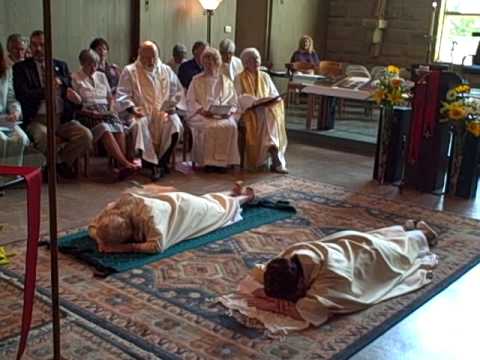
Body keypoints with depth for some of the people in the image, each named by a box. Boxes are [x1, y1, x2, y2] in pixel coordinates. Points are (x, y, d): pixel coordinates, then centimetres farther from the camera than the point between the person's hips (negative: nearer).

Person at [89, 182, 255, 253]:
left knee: (223, 207, 25)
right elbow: (92, 227, -14)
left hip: (185, 208, -5)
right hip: (170, 201, 6)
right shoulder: (114, 207, -30)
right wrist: (101, 240, -35)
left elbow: (158, 245, -53)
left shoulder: (148, 214, -50)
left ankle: (247, 195, 54)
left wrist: (126, 247, -52)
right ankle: (233, 193, 60)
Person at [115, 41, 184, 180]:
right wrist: (133, 109, -19)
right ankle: (152, 164, -28)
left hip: (163, 111, 2)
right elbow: (122, 96, -2)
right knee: (139, 124, -36)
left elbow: (178, 92, 19)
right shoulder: (129, 71, 5)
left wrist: (171, 106, 1)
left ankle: (163, 162, -18)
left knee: (174, 122, -30)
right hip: (141, 112, -2)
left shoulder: (166, 70, 15)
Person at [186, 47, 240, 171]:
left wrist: (230, 111, -9)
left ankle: (223, 160, -24)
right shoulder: (197, 80, 11)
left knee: (230, 126, -31)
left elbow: (233, 102, 13)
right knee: (210, 127, -35)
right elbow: (190, 101, 4)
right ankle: (209, 161, -26)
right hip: (202, 115, -1)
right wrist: (202, 110, -13)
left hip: (223, 116, 2)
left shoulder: (226, 81, 16)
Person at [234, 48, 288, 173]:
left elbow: (274, 94, 16)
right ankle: (277, 160, -40)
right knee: (264, 117, -34)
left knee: (274, 116, -31)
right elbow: (240, 98, -5)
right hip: (249, 111, -3)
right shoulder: (240, 79, 8)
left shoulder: (265, 77, 21)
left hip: (268, 108, 4)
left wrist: (274, 100, -9)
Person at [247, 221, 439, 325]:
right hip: (347, 242, 4)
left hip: (373, 256, -4)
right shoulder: (290, 255, -35)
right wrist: (266, 291, -41)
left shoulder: (333, 273, -53)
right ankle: (407, 228, 65)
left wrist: (275, 304, -55)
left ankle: (423, 233, 60)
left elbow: (313, 312, -63)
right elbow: (257, 272, -21)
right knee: (386, 237, 37)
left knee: (403, 248, 31)